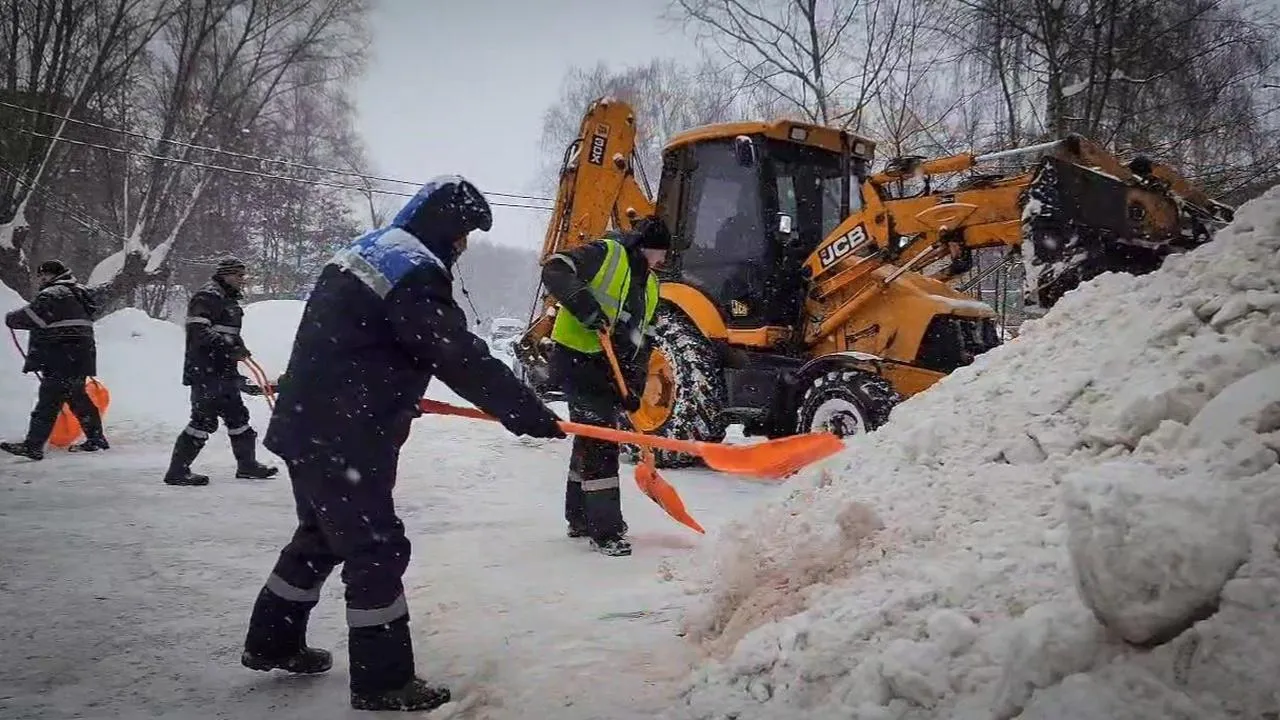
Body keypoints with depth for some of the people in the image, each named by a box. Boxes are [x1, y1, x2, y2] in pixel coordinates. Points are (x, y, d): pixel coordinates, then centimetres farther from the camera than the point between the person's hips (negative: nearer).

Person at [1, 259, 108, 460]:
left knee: (48, 401, -7)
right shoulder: (78, 293, 20)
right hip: (81, 358, 10)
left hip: (61, 362, -10)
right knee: (78, 398, 18)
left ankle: (33, 446, -5)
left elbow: (30, 317, -17)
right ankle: (96, 439, 23)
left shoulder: (52, 294, -11)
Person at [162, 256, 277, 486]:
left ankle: (247, 463, 25)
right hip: (205, 371, -10)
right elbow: (198, 331, -23)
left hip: (223, 372, 10)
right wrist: (230, 347, -30)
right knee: (204, 419, -11)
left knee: (236, 414, 15)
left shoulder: (229, 301, 21)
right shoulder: (206, 298, -11)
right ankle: (177, 471, -5)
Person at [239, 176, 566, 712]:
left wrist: (398, 394, 30)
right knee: (377, 550, -2)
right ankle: (383, 680, 7)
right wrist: (530, 415, -18)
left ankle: (271, 642, 37)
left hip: (309, 426, 10)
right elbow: (463, 358, -22)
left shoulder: (366, 250, 13)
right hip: (343, 440, -10)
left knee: (322, 536, 23)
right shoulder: (412, 272, -18)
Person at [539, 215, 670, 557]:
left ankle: (580, 518, 32)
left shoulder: (649, 286, 16)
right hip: (578, 361, -9)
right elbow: (554, 270, -20)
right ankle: (606, 531, -6)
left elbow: (642, 342, 13)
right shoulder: (604, 254, -9)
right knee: (600, 443, -11)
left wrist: (634, 386, 3)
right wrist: (584, 305, -33)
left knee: (592, 440, 18)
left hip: (609, 371, 9)